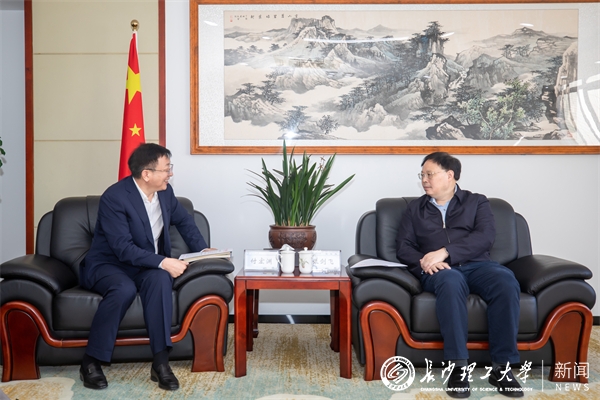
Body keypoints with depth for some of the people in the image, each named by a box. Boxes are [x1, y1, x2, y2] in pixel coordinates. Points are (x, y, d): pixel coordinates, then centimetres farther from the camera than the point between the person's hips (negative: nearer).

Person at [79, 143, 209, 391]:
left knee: (159, 279, -32)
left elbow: (184, 221, 17)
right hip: (107, 264, -4)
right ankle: (91, 362, -19)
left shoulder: (165, 192, -1)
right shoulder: (114, 197, -21)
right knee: (124, 289, -38)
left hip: (147, 266, 4)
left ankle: (160, 362, -30)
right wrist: (163, 262, -34)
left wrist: (203, 251, 5)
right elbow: (124, 248, -26)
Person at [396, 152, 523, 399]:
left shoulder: (477, 202, 16)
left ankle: (502, 367, -28)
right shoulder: (415, 208, 22)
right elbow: (403, 247, 13)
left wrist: (445, 252, -16)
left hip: (476, 265, 1)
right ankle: (457, 366, -38)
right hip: (439, 270, -1)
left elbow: (485, 237, -2)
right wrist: (423, 260, -10)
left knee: (506, 281, -33)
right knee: (450, 281, -38)